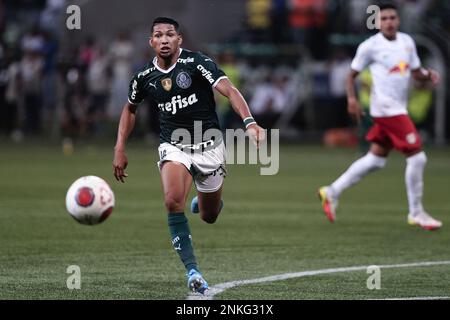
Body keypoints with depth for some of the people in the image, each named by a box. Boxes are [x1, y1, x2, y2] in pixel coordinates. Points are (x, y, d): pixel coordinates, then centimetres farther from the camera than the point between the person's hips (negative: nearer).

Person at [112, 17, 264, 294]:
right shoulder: (145, 77, -2)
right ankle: (192, 271, -21)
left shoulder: (197, 63, -14)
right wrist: (120, 150, 10)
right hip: (174, 148, 1)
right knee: (173, 201, -27)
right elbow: (130, 109, 17)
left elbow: (230, 90, -25)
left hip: (209, 146, -1)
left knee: (209, 217, 10)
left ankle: (201, 203, 50)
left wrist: (250, 122, -41)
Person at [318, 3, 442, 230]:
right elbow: (352, 74, 0)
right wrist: (351, 99, -14)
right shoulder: (370, 46, -8)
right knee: (417, 157, -9)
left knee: (375, 160, 13)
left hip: (397, 109, 8)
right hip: (387, 109, -8)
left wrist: (428, 75, -5)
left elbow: (415, 72, 16)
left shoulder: (407, 41, 10)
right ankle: (416, 214, 3)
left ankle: (332, 192, 24)